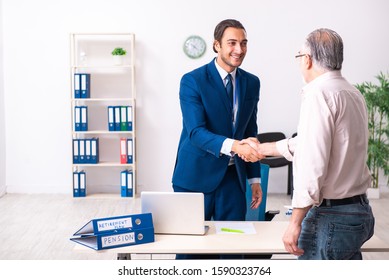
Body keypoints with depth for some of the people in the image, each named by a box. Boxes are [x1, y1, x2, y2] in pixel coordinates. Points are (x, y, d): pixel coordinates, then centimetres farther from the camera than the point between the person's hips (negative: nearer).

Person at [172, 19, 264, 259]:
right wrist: (233, 146, -37)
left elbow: (251, 132, 12)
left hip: (233, 177, 5)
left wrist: (254, 178, 10)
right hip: (196, 176, -4)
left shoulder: (252, 82, 6)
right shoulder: (192, 81, -11)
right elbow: (196, 132, -20)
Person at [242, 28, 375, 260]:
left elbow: (313, 162, -22)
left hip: (331, 217, -9)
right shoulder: (353, 93, 14)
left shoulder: (319, 94, -15)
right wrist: (262, 149, 35)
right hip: (359, 212, 9)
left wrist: (295, 222, -18)